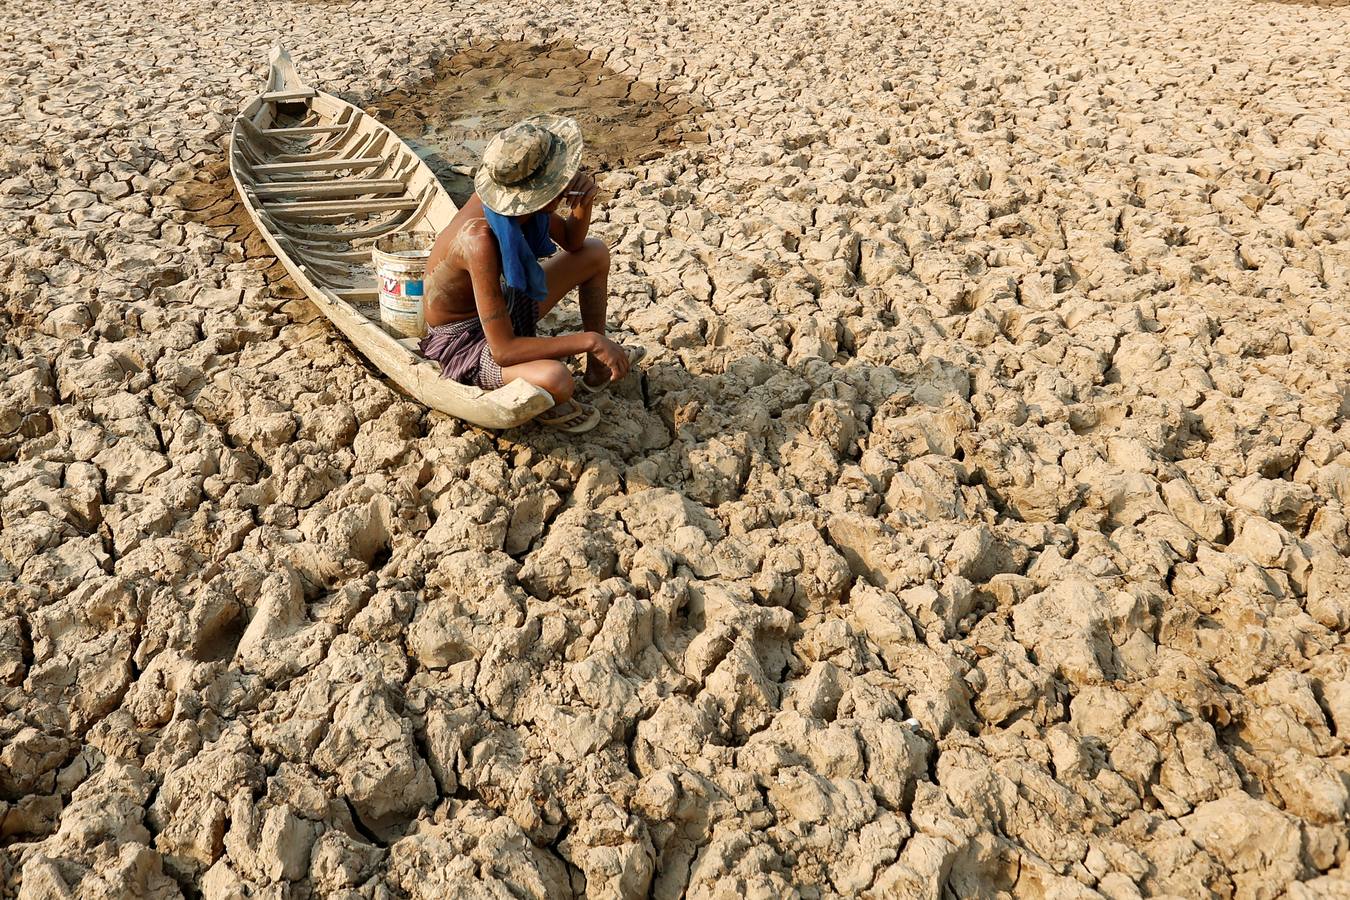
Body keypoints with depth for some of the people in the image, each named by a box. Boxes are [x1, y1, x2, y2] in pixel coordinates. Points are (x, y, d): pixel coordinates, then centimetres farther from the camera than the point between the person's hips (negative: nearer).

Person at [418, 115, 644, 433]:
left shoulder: (523, 202, -16)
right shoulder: (480, 240, -38)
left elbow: (571, 241, 6)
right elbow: (503, 351, -37)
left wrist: (584, 201, -17)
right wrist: (589, 340, -32)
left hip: (501, 308, 9)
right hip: (463, 343, -9)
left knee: (595, 252, 10)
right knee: (555, 378, -39)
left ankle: (598, 369, 22)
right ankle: (549, 405, 1)